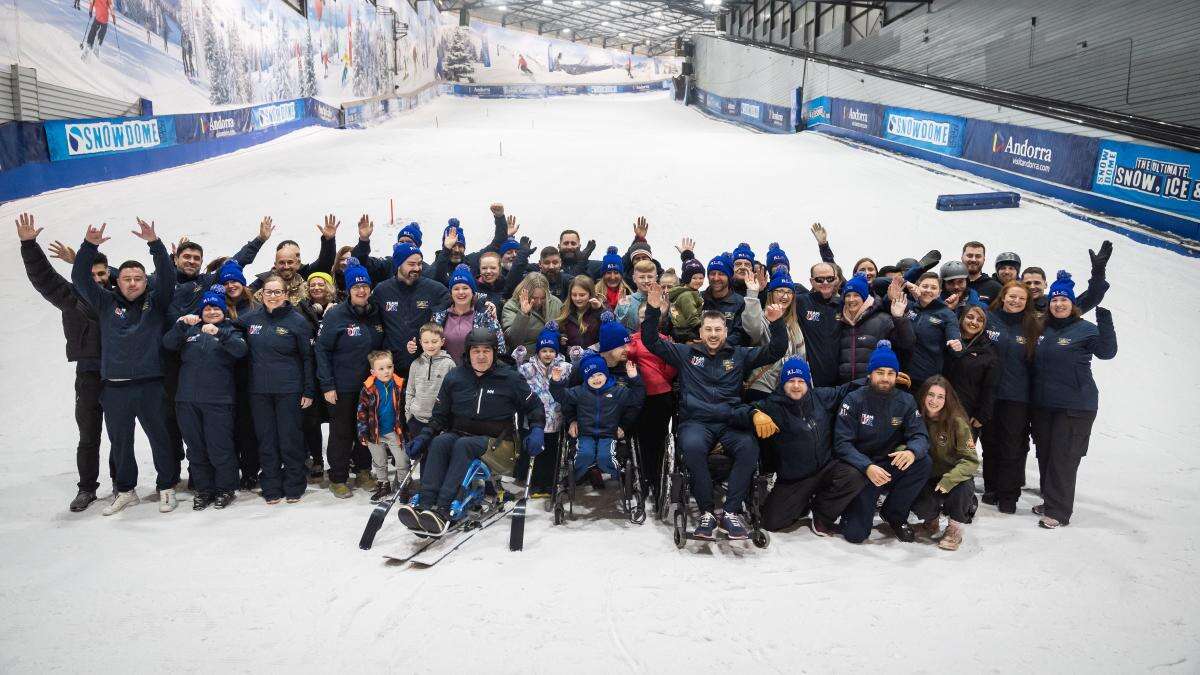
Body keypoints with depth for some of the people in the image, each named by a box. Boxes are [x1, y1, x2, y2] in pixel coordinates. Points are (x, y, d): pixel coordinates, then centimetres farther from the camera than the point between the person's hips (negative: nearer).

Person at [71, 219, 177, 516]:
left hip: (150, 386, -2)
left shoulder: (156, 302, 4)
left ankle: (167, 488, 19)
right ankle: (126, 491, 27)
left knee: (160, 438, 5)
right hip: (114, 388, 2)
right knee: (119, 442, 12)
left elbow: (167, 276, -9)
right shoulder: (106, 303, 9)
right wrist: (89, 246, -12)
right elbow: (80, 278, 2)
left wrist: (154, 243, -22)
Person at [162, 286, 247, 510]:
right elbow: (168, 344, -1)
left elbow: (241, 350, -13)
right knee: (196, 448, 9)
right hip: (188, 400, 3)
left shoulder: (230, 331, 8)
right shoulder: (191, 330, 16)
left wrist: (219, 333, -28)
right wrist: (181, 324, -17)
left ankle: (226, 488, 12)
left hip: (218, 400, -3)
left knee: (220, 447, -3)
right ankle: (203, 489, 20)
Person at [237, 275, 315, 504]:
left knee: (290, 438, 2)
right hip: (259, 390, 3)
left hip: (288, 390, -3)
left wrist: (309, 391, -5)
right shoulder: (250, 319, 6)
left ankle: (294, 486, 14)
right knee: (266, 439, 8)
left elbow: (307, 358, -2)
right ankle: (271, 488, 16)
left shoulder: (297, 321, -3)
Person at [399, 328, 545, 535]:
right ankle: (423, 505, -44)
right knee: (440, 442, -30)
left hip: (498, 443, -3)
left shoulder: (510, 378, 1)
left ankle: (443, 510, -47)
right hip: (459, 434, 3)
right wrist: (424, 437, -2)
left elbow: (534, 407, 9)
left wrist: (536, 430, -9)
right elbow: (440, 415, 15)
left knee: (463, 444, -34)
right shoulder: (454, 378, 8)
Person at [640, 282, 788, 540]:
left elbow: (775, 351, 13)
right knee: (692, 446, -36)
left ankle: (732, 512, -21)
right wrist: (653, 311, -2)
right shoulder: (686, 353, 16)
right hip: (696, 422, -1)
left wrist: (777, 323, -4)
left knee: (749, 447, -32)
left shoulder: (739, 355, 18)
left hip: (730, 422, 1)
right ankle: (706, 512, -23)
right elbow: (651, 342, 11)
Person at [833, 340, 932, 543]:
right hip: (860, 470, -3)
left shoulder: (906, 401, 0)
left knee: (924, 463, -26)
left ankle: (894, 513, -3)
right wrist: (867, 467, -34)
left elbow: (920, 436, -9)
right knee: (855, 534, -17)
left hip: (892, 466, 4)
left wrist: (912, 452, -35)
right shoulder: (854, 400, -10)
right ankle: (856, 507, 21)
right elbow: (842, 443, -17)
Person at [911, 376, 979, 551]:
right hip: (928, 477, 2)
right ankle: (932, 520, 13)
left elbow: (971, 460, -18)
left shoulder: (956, 422, -15)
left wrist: (949, 480, -32)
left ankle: (955, 529, -3)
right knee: (919, 505, -28)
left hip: (954, 477, -2)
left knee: (962, 489, -36)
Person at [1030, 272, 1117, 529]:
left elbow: (1106, 352, -22)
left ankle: (1057, 510, 1)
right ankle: (1050, 501, 27)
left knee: (1063, 458, -5)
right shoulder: (1043, 330, 9)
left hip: (1075, 407, -6)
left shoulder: (1085, 330, -6)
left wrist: (1105, 323, -32)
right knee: (1045, 454, 13)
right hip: (1043, 404, 6)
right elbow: (1032, 362, 24)